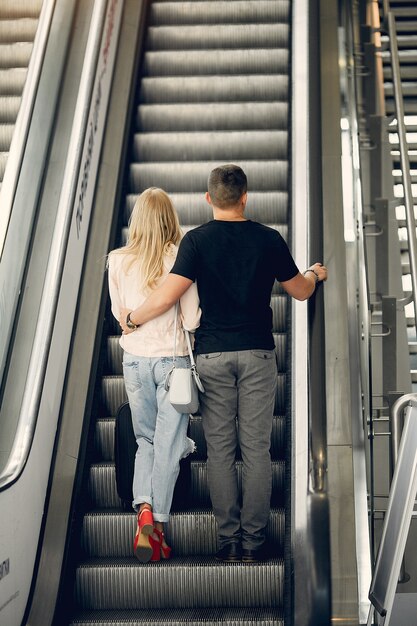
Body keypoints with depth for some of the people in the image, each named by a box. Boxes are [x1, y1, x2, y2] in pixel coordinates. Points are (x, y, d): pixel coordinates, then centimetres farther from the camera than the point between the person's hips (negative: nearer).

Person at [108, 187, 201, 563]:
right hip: (173, 359, -2)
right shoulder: (181, 259, -11)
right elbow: (192, 320, -10)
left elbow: (118, 313, 9)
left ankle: (144, 508, -1)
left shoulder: (118, 261, -2)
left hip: (135, 359, 3)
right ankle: (157, 525, 9)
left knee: (146, 439, 18)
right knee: (168, 445, 7)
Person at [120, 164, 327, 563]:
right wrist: (315, 274, 34)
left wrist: (131, 318, 5)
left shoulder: (197, 240, -4)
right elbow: (301, 291, 12)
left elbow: (166, 297, -12)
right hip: (257, 353, 1)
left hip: (212, 355, 0)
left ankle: (228, 541, 11)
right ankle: (253, 541, 11)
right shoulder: (269, 239, 1)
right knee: (256, 449, 6)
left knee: (219, 450, 7)